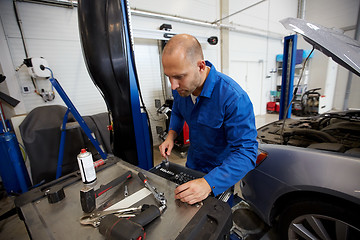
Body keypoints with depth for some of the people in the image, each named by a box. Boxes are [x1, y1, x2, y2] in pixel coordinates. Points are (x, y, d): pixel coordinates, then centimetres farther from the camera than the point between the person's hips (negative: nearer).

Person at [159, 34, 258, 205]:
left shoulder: (234, 98, -36)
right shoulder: (180, 87, -14)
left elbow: (246, 152, -35)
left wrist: (209, 184, -46)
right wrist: (171, 135, -10)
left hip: (220, 172, -5)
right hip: (192, 165, 6)